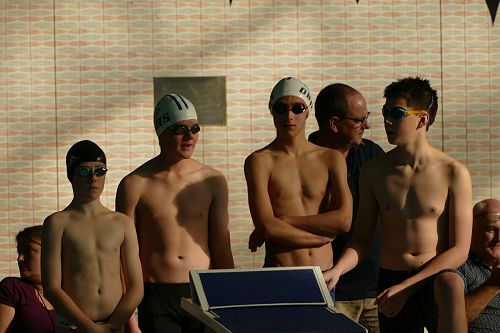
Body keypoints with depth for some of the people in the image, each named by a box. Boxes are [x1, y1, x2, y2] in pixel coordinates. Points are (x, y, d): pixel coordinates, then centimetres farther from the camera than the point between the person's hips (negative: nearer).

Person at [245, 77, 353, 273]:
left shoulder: (331, 159, 10)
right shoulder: (260, 161, 1)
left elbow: (344, 220, -3)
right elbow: (266, 226, -10)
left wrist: (284, 221, -7)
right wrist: (323, 236, -4)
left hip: (324, 271, 2)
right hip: (279, 276, -2)